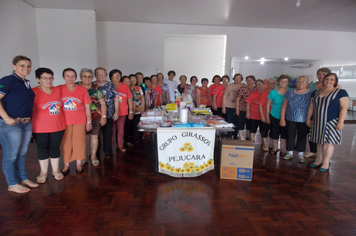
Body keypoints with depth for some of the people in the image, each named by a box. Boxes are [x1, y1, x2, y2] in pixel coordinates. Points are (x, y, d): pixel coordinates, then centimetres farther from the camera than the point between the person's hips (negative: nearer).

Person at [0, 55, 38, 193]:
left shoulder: (26, 83, 14)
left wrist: (28, 118, 13)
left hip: (26, 123, 8)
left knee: (22, 153, 17)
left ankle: (23, 179, 31)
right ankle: (12, 184, 18)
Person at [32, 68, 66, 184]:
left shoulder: (57, 90, 4)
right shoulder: (34, 92, -10)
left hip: (58, 125, 3)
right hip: (40, 128, -3)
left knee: (55, 147, 11)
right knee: (42, 148, 9)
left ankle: (55, 170, 25)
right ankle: (43, 172, 24)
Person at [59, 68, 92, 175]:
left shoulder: (82, 90, -1)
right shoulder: (59, 89, 1)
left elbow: (87, 107, 2)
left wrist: (89, 121, 0)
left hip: (80, 121, -1)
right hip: (64, 121, 1)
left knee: (79, 142, 6)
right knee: (65, 143, 7)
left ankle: (79, 164, 22)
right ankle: (66, 165, 22)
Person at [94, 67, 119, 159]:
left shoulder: (110, 85, 5)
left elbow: (116, 98, 4)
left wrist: (116, 112, -2)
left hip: (109, 114, 0)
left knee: (108, 133, 3)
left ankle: (108, 151, 19)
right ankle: (96, 152, 22)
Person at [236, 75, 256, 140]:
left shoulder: (256, 90, 6)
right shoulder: (243, 88, -5)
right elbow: (237, 99, -6)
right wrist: (237, 109, -10)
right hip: (242, 110, -4)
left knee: (249, 124, 15)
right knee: (241, 123, -2)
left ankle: (248, 138, 30)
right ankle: (240, 138, 6)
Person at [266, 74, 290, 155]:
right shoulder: (273, 92, -9)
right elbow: (268, 105, -2)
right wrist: (267, 117, -1)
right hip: (275, 116, -1)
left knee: (284, 134, 8)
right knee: (275, 133, 9)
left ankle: (282, 149, 25)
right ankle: (275, 148, 28)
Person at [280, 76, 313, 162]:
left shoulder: (311, 93, -1)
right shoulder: (290, 93, 3)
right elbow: (284, 107, 4)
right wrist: (282, 119, 0)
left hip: (304, 120, -1)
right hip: (290, 120, 2)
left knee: (302, 136, 8)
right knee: (290, 136, 8)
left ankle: (301, 154, 22)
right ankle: (290, 153, 22)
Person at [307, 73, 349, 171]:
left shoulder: (341, 92, -2)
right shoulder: (316, 92, 12)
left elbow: (344, 108, -9)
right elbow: (311, 107, 15)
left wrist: (341, 122, -16)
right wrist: (308, 119, 13)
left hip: (331, 122, -4)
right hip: (317, 122, 5)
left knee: (328, 142, -2)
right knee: (320, 142, 9)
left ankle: (326, 163, 9)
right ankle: (319, 160, 20)